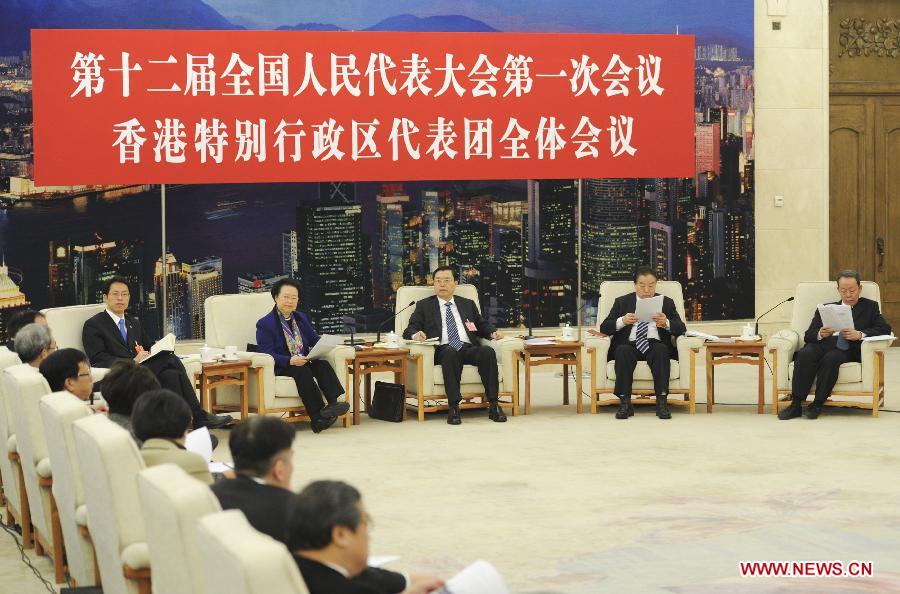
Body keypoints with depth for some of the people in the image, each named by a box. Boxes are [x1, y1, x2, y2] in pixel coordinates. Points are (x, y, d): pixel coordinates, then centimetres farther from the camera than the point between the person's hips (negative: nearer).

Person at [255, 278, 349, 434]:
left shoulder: (301, 318, 20)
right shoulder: (265, 324, -2)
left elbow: (314, 339, 17)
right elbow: (265, 354, -11)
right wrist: (290, 361, -26)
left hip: (304, 362, 5)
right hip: (281, 368, -5)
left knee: (322, 364, -26)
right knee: (302, 372, -35)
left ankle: (333, 404, -44)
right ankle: (317, 418, -41)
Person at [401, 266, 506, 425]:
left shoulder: (468, 304, 28)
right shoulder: (424, 306, 21)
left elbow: (482, 325, 27)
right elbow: (409, 330, 12)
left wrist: (493, 332, 4)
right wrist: (416, 334, -12)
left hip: (469, 348, 2)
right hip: (443, 350, -2)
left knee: (487, 351, -32)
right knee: (451, 352, -39)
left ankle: (494, 406, -33)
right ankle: (453, 408, -42)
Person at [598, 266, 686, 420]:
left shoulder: (666, 303, 16)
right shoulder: (621, 302, 16)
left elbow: (681, 329, 6)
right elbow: (604, 328, 6)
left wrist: (666, 323, -16)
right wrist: (622, 321, -14)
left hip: (655, 345, 0)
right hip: (630, 345, 0)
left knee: (661, 349, -34)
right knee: (622, 351, -34)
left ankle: (662, 402, -36)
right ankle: (625, 402, -34)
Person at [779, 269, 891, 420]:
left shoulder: (870, 307, 20)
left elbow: (885, 329, 3)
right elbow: (808, 336, 16)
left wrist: (860, 334, -14)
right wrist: (820, 334, -9)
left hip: (849, 348, -2)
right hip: (823, 344, 2)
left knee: (831, 358, -36)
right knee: (805, 354, -31)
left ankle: (817, 404, -27)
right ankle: (796, 405, -31)